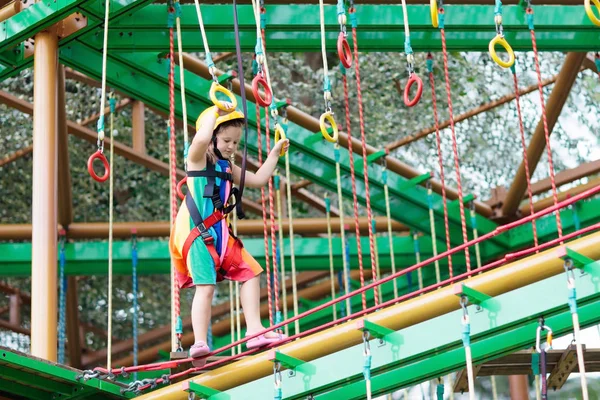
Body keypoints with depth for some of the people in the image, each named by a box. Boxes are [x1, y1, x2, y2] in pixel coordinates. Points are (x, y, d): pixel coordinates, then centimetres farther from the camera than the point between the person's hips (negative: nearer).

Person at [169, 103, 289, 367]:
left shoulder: (227, 167, 20)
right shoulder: (198, 158, -4)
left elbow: (258, 180, 22)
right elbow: (201, 138, -27)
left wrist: (275, 153, 22)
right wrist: (215, 112, -16)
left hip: (219, 232, 8)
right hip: (196, 230, -8)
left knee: (250, 273, 6)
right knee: (205, 284, -18)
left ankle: (254, 330, 7)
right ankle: (200, 343, -22)